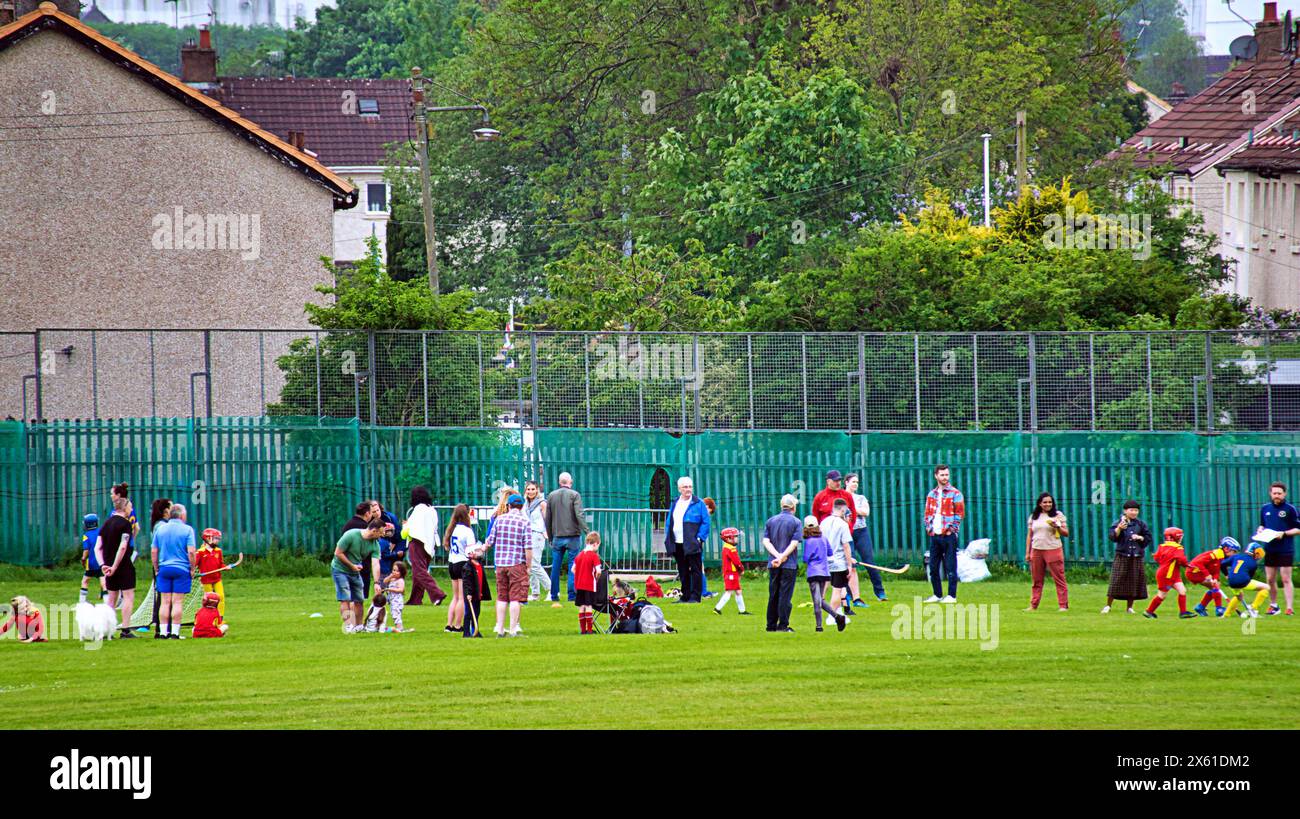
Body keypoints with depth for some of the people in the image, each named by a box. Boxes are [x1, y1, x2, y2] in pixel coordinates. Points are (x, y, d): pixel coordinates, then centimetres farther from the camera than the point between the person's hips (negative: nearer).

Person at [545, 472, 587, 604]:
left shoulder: (551, 496, 8)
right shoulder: (574, 495, -5)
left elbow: (547, 519, 11)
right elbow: (579, 515, -14)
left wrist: (550, 537, 19)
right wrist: (587, 532, -12)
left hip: (557, 537, 3)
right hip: (573, 536, -3)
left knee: (555, 568, 8)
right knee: (573, 567, 0)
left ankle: (554, 597, 10)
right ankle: (572, 597, -4)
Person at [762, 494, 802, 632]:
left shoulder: (770, 521, 9)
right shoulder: (796, 522, -3)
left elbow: (766, 541, -1)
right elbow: (794, 543, -12)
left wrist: (777, 555, -9)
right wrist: (782, 557, -15)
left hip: (773, 564, 4)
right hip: (789, 565, -4)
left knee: (773, 595, 10)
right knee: (785, 595, -2)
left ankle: (771, 625, 13)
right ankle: (783, 625, -5)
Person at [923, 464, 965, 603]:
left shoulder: (955, 493, -1)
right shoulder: (931, 495, 16)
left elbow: (960, 513, -5)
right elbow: (927, 514, 19)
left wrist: (951, 529, -11)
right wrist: (928, 527, 5)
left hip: (948, 535, -6)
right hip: (934, 535, 6)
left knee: (950, 567, -4)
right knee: (933, 567, 7)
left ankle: (952, 596, -1)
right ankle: (937, 595, 16)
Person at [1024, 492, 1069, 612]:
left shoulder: (1058, 515, 4)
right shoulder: (1033, 517, 14)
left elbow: (1066, 533, 4)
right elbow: (1029, 535, 16)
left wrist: (1057, 527, -15)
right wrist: (1027, 552, 11)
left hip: (1053, 549, -3)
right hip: (1036, 551, 3)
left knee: (1059, 579, -5)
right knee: (1036, 580, 5)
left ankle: (1063, 605, -4)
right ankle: (1033, 605, 9)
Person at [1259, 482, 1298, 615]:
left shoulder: (1290, 509, -4)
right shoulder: (1265, 508, 10)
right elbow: (1262, 525, 23)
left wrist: (1284, 533, -16)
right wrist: (1260, 530, 1)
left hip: (1285, 550, -5)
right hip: (1269, 549, 5)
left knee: (1286, 579, -7)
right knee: (1270, 580, 8)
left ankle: (1290, 607, -8)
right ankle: (1273, 605, 22)